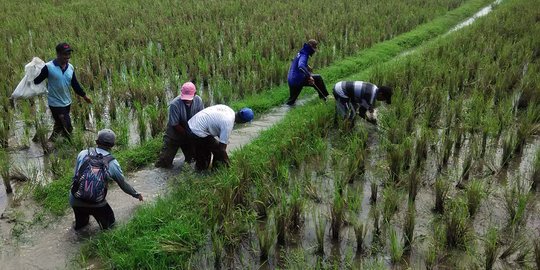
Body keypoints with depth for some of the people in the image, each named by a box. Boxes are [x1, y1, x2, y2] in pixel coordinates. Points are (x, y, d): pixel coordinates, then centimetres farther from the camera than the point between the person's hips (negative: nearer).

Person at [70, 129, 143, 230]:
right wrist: (136, 194, 24)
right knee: (109, 222, 21)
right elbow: (123, 184, 6)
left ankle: (79, 224, 13)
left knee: (80, 223, 32)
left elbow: (76, 176, 5)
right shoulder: (112, 164, -6)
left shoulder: (83, 154, -4)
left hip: (75, 200, 3)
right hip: (96, 203, -3)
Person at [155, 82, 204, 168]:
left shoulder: (198, 100, -17)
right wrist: (188, 134, -18)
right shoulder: (174, 104, -29)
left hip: (191, 133, 4)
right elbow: (175, 125, -21)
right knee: (165, 163, -3)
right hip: (175, 133, -4)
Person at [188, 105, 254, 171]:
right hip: (199, 132, -9)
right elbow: (222, 148, -18)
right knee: (218, 150, 2)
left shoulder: (228, 110, 0)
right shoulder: (228, 124, -23)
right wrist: (226, 162, -4)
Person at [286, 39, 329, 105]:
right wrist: (309, 76, -48)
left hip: (291, 80, 10)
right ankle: (324, 96, 4)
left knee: (291, 101, 23)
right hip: (298, 80, -10)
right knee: (318, 78, -4)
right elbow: (300, 66, -40)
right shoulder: (303, 56, -18)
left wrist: (307, 66, 26)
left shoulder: (300, 53, 13)